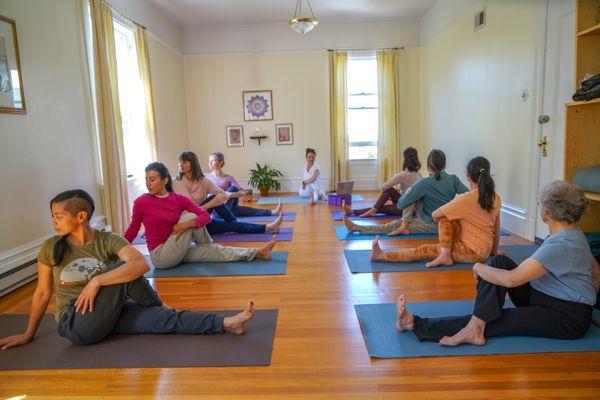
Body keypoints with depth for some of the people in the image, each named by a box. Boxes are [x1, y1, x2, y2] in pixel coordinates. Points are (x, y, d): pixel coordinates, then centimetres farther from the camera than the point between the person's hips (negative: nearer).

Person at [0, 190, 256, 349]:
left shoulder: (108, 241, -9)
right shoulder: (51, 248, -5)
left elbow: (142, 264, -26)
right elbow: (42, 293, 6)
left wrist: (96, 281, -28)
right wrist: (28, 334, 14)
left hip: (110, 313, 2)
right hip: (76, 325, -1)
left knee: (167, 319, -22)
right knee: (121, 268, -26)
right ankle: (158, 304, -4)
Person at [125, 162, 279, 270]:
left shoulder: (179, 199, -3)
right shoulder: (141, 202, -10)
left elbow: (206, 216, -9)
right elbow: (133, 229, 2)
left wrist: (188, 224, -27)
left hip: (177, 251, 4)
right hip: (160, 256, -4)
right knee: (188, 216, -20)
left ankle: (259, 253, 2)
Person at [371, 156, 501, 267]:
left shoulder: (465, 199, -19)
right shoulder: (495, 198, 1)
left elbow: (434, 215, -11)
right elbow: (497, 227, 10)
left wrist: (435, 215, 13)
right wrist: (494, 250, 23)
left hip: (473, 252, -7)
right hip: (486, 250, 7)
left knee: (426, 250, -4)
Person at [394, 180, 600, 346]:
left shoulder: (561, 245, -26)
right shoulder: (572, 234, 7)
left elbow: (511, 279, -31)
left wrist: (480, 268, -15)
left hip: (568, 319, -9)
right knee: (500, 262, -9)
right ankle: (475, 327, -17)